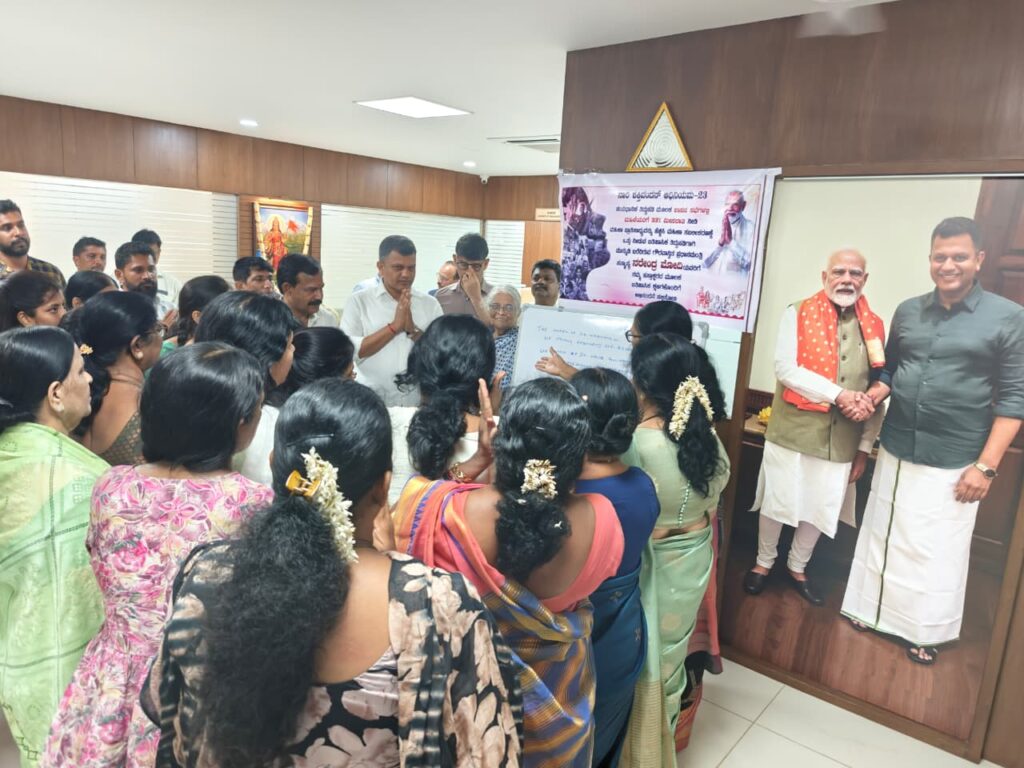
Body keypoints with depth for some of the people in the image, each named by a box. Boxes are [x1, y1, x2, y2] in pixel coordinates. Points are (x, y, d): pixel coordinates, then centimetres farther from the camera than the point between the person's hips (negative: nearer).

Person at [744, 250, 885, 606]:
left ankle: (797, 567, 37)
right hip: (793, 430, -3)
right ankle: (764, 562, 33)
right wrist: (839, 395, -21)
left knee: (820, 508, 14)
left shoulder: (874, 326, 5)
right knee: (778, 502, 9)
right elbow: (786, 369, -15)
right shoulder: (798, 313, -5)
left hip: (842, 440, 3)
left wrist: (866, 446, 6)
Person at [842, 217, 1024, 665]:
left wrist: (986, 465, -13)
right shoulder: (907, 312, 4)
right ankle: (875, 609, 34)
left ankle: (927, 630, 30)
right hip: (896, 450, 4)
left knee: (938, 551, 10)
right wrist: (874, 394, -7)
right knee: (883, 536, 15)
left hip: (954, 462, -3)